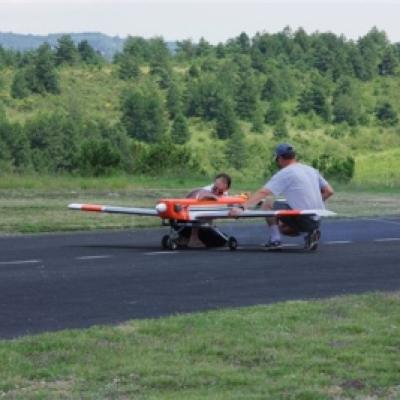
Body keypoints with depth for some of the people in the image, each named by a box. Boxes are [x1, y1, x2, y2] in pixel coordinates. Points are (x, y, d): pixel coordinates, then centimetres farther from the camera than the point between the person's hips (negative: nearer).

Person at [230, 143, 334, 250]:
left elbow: (262, 193, -17)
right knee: (280, 225, 28)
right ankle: (311, 232, 7)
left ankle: (275, 239, -7)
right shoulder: (311, 170, 12)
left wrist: (242, 208, -21)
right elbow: (329, 191, 16)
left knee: (267, 204, 0)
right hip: (316, 221, 7)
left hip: (302, 219, -7)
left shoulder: (284, 173, -9)